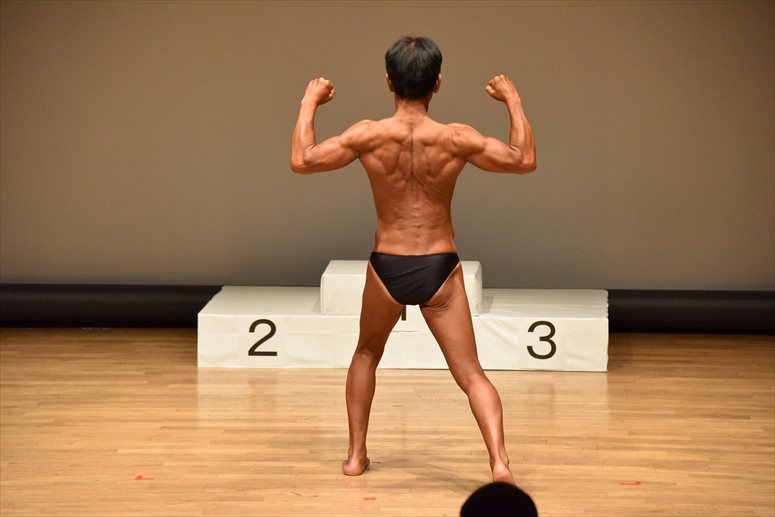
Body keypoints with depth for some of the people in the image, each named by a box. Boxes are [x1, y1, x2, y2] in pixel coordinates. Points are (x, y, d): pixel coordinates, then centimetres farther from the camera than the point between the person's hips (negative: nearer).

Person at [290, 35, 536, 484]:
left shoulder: (369, 136, -9)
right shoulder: (456, 139, -9)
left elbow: (302, 160, -2)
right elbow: (525, 160, 1)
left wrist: (310, 103, 11)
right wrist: (514, 101, 13)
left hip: (387, 268, 1)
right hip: (440, 270, -1)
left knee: (367, 354, 28)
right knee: (471, 375, 1)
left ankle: (356, 455, 28)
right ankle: (500, 462, -18)